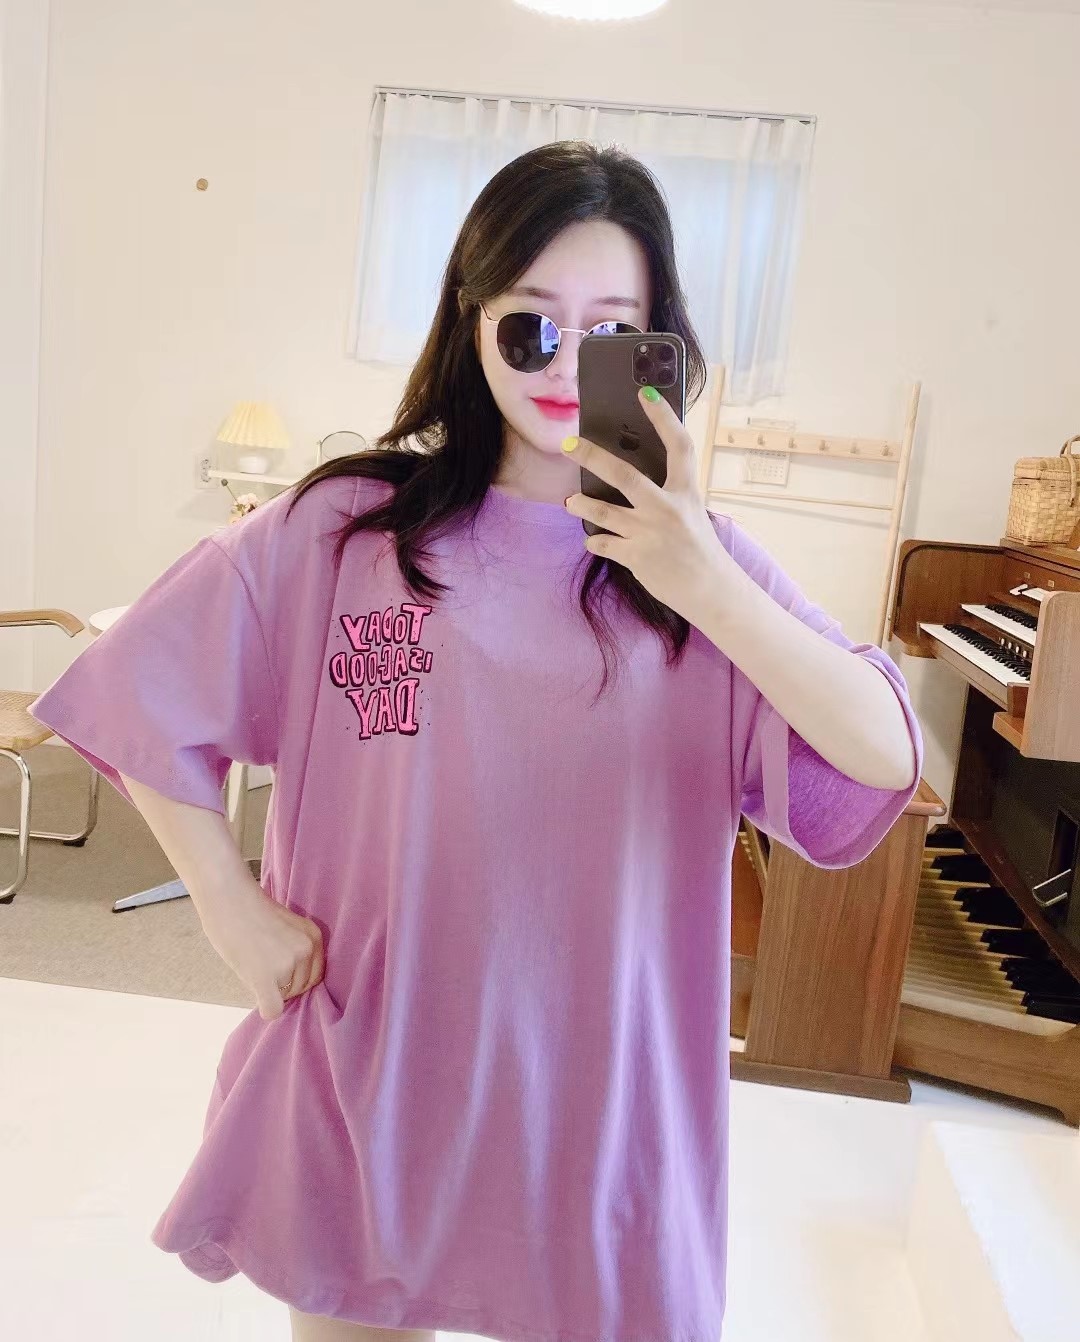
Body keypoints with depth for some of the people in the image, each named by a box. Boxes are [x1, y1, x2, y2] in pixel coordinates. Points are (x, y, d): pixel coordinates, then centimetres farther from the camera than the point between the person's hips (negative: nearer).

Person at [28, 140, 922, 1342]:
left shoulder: (697, 560, -5)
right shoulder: (343, 528, -7)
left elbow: (887, 756, -15)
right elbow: (143, 695, 0)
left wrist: (708, 590, -28)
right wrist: (235, 911, -5)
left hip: (597, 1109, 1)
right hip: (365, 1094, 0)